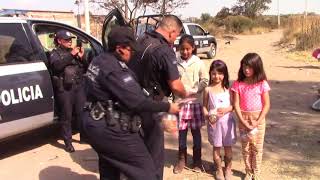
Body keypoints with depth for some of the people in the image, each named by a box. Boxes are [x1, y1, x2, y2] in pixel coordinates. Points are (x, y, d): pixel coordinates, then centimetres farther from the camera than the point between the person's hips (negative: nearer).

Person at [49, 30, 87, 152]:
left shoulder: (74, 51, 17)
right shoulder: (55, 53, 4)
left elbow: (84, 69, 17)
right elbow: (56, 66, -18)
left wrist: (81, 58, -1)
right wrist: (71, 55, -21)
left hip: (79, 86, 4)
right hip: (64, 89, -4)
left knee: (81, 112, 9)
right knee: (66, 116, -1)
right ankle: (68, 142, 7)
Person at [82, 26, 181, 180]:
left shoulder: (99, 61, 9)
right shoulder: (114, 69, -23)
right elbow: (136, 101, -26)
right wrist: (167, 107, -16)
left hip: (97, 124, 11)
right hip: (111, 129, -11)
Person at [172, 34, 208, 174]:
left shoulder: (198, 63, -3)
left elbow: (204, 81, 0)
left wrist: (193, 91, -11)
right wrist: (176, 91, -12)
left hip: (195, 102, 0)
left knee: (196, 132, 10)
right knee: (182, 132, 9)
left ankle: (197, 160, 25)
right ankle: (181, 160, 26)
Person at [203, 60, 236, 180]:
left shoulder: (228, 88, -3)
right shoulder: (208, 89, -4)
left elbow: (234, 105, 0)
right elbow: (204, 106, 1)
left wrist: (227, 109, -19)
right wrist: (207, 116, -16)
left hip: (227, 121, 0)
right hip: (214, 122, 0)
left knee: (228, 147, 11)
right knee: (216, 147, 11)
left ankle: (228, 169, 32)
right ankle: (219, 170, 29)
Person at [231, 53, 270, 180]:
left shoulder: (262, 84, -9)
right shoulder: (238, 84, -6)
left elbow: (267, 105, -7)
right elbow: (236, 104, -7)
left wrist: (257, 122, -15)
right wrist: (244, 122, -15)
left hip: (258, 118, -1)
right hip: (243, 118, 1)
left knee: (257, 148, 8)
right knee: (245, 147, 11)